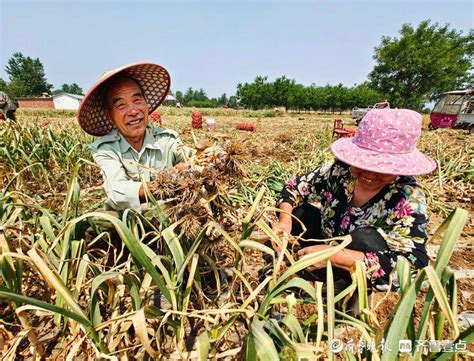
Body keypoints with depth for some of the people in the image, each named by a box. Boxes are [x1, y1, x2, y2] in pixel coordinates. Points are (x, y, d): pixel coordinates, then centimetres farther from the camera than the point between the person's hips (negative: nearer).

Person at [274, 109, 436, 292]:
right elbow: (297, 186, -10)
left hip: (373, 280, -2)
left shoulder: (409, 198, -26)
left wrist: (335, 255, -41)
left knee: (365, 237, -35)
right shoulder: (342, 169, -18)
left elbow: (414, 263, -35)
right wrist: (285, 221, -28)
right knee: (297, 212, -17)